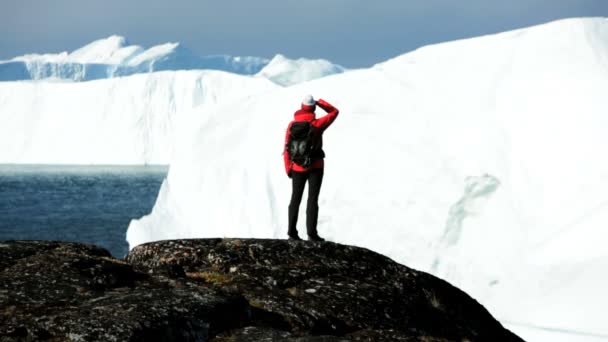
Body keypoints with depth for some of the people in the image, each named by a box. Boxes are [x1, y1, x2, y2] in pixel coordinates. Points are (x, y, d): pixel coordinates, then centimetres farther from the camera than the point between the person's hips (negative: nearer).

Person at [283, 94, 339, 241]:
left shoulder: (292, 125, -6)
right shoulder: (317, 124, -12)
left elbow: (287, 148, -4)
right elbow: (334, 112, 3)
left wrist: (288, 169, 5)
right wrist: (320, 102, 6)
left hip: (298, 168, 2)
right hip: (316, 167, -2)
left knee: (296, 199, 13)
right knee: (313, 199, -1)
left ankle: (292, 232, 14)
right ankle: (311, 233, -6)